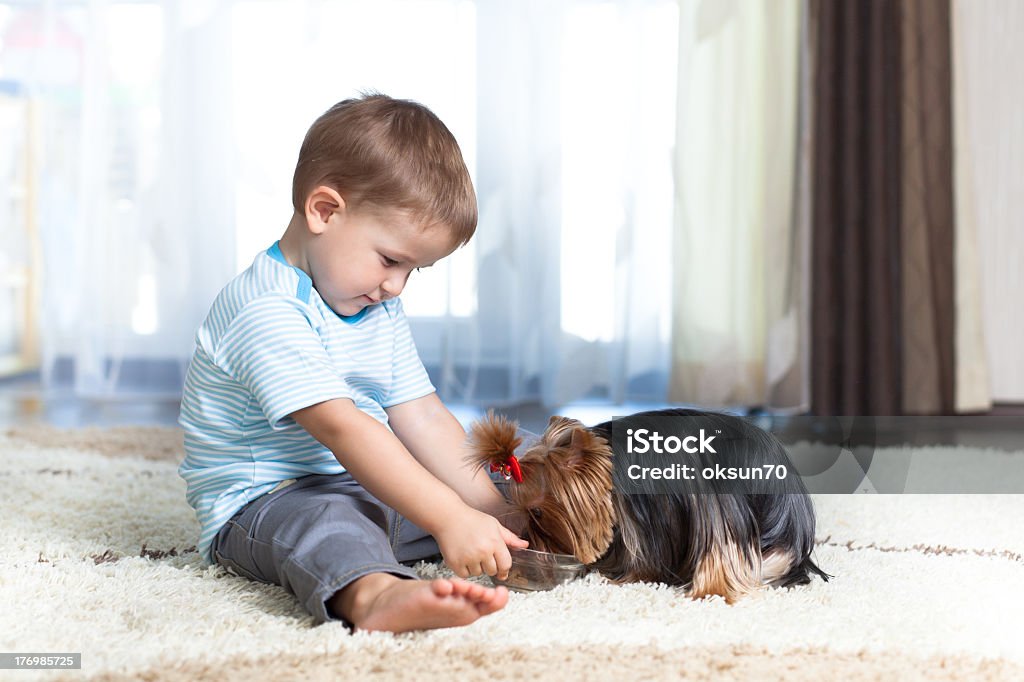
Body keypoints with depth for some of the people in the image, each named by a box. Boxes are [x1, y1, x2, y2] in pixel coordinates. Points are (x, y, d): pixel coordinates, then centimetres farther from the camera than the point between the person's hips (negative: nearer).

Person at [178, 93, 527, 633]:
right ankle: (375, 594, -67)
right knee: (325, 519, -40)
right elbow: (343, 430, -31)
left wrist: (492, 509, -4)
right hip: (258, 505, -11)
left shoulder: (379, 312, 12)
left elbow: (421, 417, 8)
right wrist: (447, 519, -37)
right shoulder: (267, 311, -22)